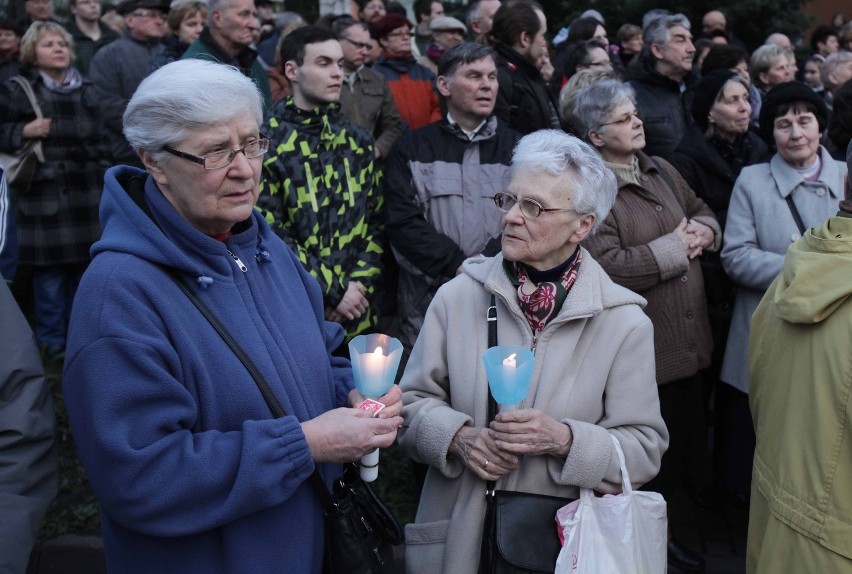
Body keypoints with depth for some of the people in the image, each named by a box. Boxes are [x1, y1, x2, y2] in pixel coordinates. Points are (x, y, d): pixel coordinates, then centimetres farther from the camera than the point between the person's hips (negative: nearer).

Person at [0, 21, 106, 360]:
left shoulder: (86, 91, 13)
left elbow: (99, 138, 21)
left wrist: (101, 177, 14)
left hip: (85, 192, 4)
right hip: (42, 193, -4)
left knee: (82, 264, 8)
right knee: (49, 269, -2)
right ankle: (52, 338, 13)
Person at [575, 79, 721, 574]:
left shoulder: (662, 171, 10)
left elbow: (703, 212, 23)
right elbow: (606, 267, -27)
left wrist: (705, 231, -1)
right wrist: (674, 247, -17)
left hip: (690, 342, 8)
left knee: (687, 439, 20)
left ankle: (665, 529, 41)